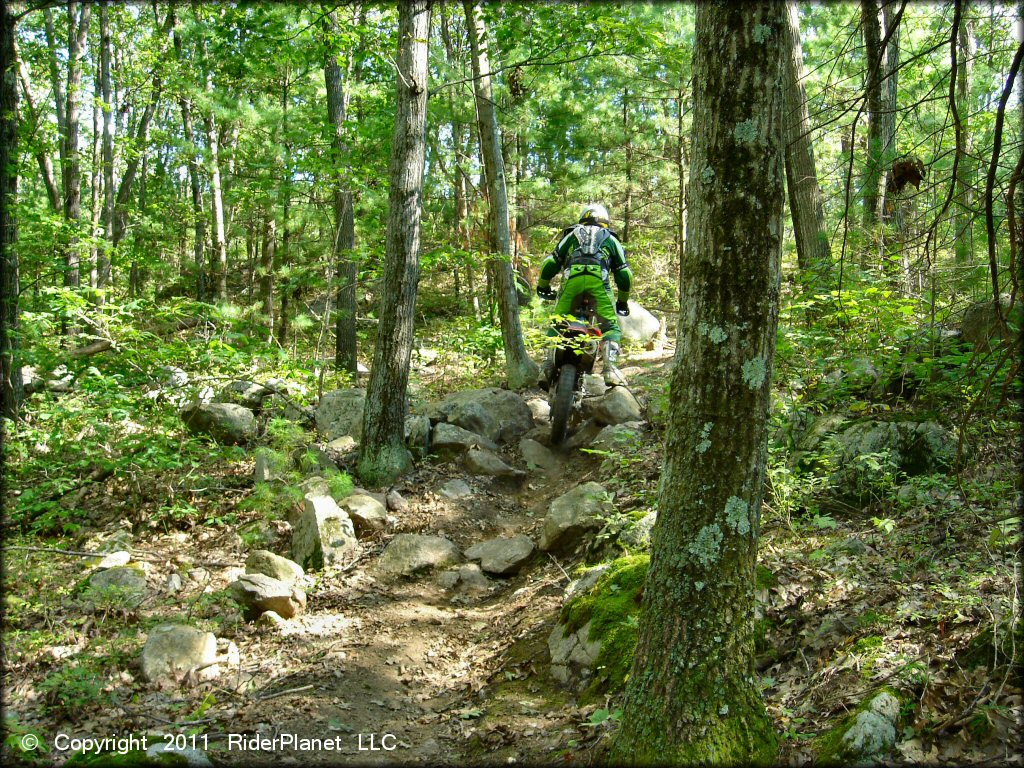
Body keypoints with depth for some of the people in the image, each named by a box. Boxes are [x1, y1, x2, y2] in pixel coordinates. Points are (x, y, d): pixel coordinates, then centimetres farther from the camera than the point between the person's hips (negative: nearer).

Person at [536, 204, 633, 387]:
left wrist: (543, 286, 38)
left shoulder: (570, 236, 31)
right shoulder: (611, 240, 31)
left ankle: (549, 367, -2)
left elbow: (550, 263, 23)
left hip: (572, 278, 1)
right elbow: (624, 274, 26)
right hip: (599, 279, -1)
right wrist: (623, 301, 38)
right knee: (611, 326, 4)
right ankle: (610, 368, -15)